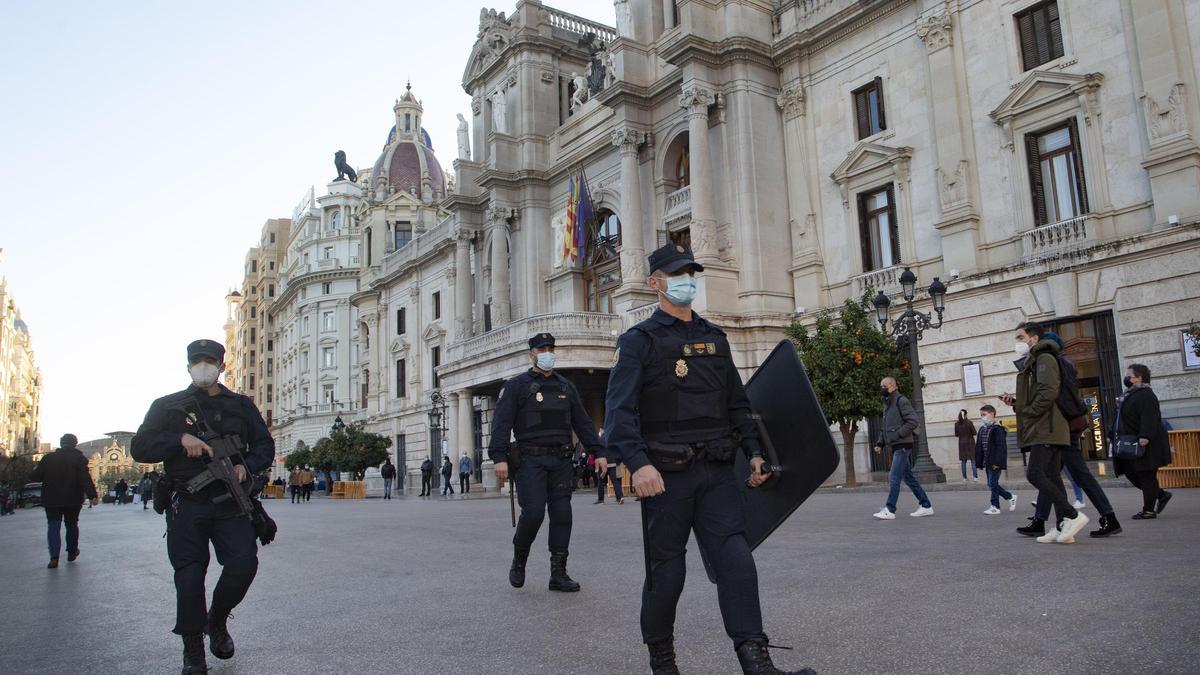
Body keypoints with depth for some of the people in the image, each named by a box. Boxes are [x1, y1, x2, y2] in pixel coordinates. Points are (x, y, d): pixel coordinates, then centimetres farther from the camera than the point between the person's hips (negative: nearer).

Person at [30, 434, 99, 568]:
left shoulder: (48, 458, 2)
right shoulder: (79, 458, -5)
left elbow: (34, 477, 4)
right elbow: (85, 478, -17)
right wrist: (92, 495, -21)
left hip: (51, 500, 1)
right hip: (72, 500, -1)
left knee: (53, 526, 0)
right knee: (72, 525, 16)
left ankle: (54, 556, -17)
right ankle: (72, 552, 26)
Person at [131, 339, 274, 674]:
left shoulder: (241, 405, 13)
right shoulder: (167, 406, 10)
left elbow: (265, 446, 13)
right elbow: (139, 448, 2)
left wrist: (246, 465, -9)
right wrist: (180, 439, -15)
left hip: (230, 503, 1)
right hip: (186, 505, -1)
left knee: (243, 564, -13)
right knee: (189, 578, -1)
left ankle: (217, 621, 17)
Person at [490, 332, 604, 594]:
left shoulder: (566, 386, 17)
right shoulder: (516, 385, 3)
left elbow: (583, 422, 17)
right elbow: (502, 422, -6)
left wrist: (598, 451, 8)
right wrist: (499, 457, -17)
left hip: (561, 461, 5)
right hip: (530, 460, -4)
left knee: (562, 514, 1)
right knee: (533, 511, -13)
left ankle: (558, 573, 8)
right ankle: (518, 562, 12)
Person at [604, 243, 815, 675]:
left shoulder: (714, 338, 16)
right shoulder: (639, 341, -2)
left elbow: (737, 403, 20)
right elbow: (620, 408, -14)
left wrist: (753, 451, 9)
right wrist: (638, 462, -26)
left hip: (717, 470, 4)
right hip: (666, 475, -4)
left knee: (736, 558, -7)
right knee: (666, 569, 6)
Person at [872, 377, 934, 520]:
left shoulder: (901, 401, -10)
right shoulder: (887, 403, 18)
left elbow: (914, 421, -17)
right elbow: (885, 427, 22)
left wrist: (898, 434, -20)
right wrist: (880, 443, 10)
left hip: (902, 445, -9)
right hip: (896, 446, 9)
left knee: (894, 478, -10)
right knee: (908, 477, 12)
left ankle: (889, 510, -8)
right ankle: (926, 505, 18)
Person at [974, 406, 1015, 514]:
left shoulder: (998, 429, -12)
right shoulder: (982, 429, 13)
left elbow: (1001, 447, -17)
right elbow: (979, 447, 14)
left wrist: (997, 462, -22)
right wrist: (979, 462, 10)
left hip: (995, 463, -8)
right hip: (987, 462, 8)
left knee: (993, 483, -5)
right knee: (991, 484, 11)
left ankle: (995, 506, 3)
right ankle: (1010, 497, 27)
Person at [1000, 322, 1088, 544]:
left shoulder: (1044, 358, -7)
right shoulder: (1031, 362, 23)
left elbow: (1048, 392, -20)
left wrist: (1028, 412, -14)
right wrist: (1016, 400, 10)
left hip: (1046, 428, -10)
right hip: (1045, 429, 10)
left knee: (1035, 474, -16)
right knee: (1051, 477, 7)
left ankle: (1072, 516, -14)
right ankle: (1064, 528, 7)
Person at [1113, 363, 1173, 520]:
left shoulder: (1145, 395, -14)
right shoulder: (1129, 394, 17)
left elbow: (1149, 418, -25)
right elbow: (1123, 419, 24)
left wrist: (1145, 436, -32)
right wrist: (1115, 436, 23)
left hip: (1145, 444, -10)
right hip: (1131, 445, 11)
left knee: (1146, 476, -3)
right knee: (1131, 473, 12)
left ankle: (1148, 510, 4)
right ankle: (1162, 495, 25)